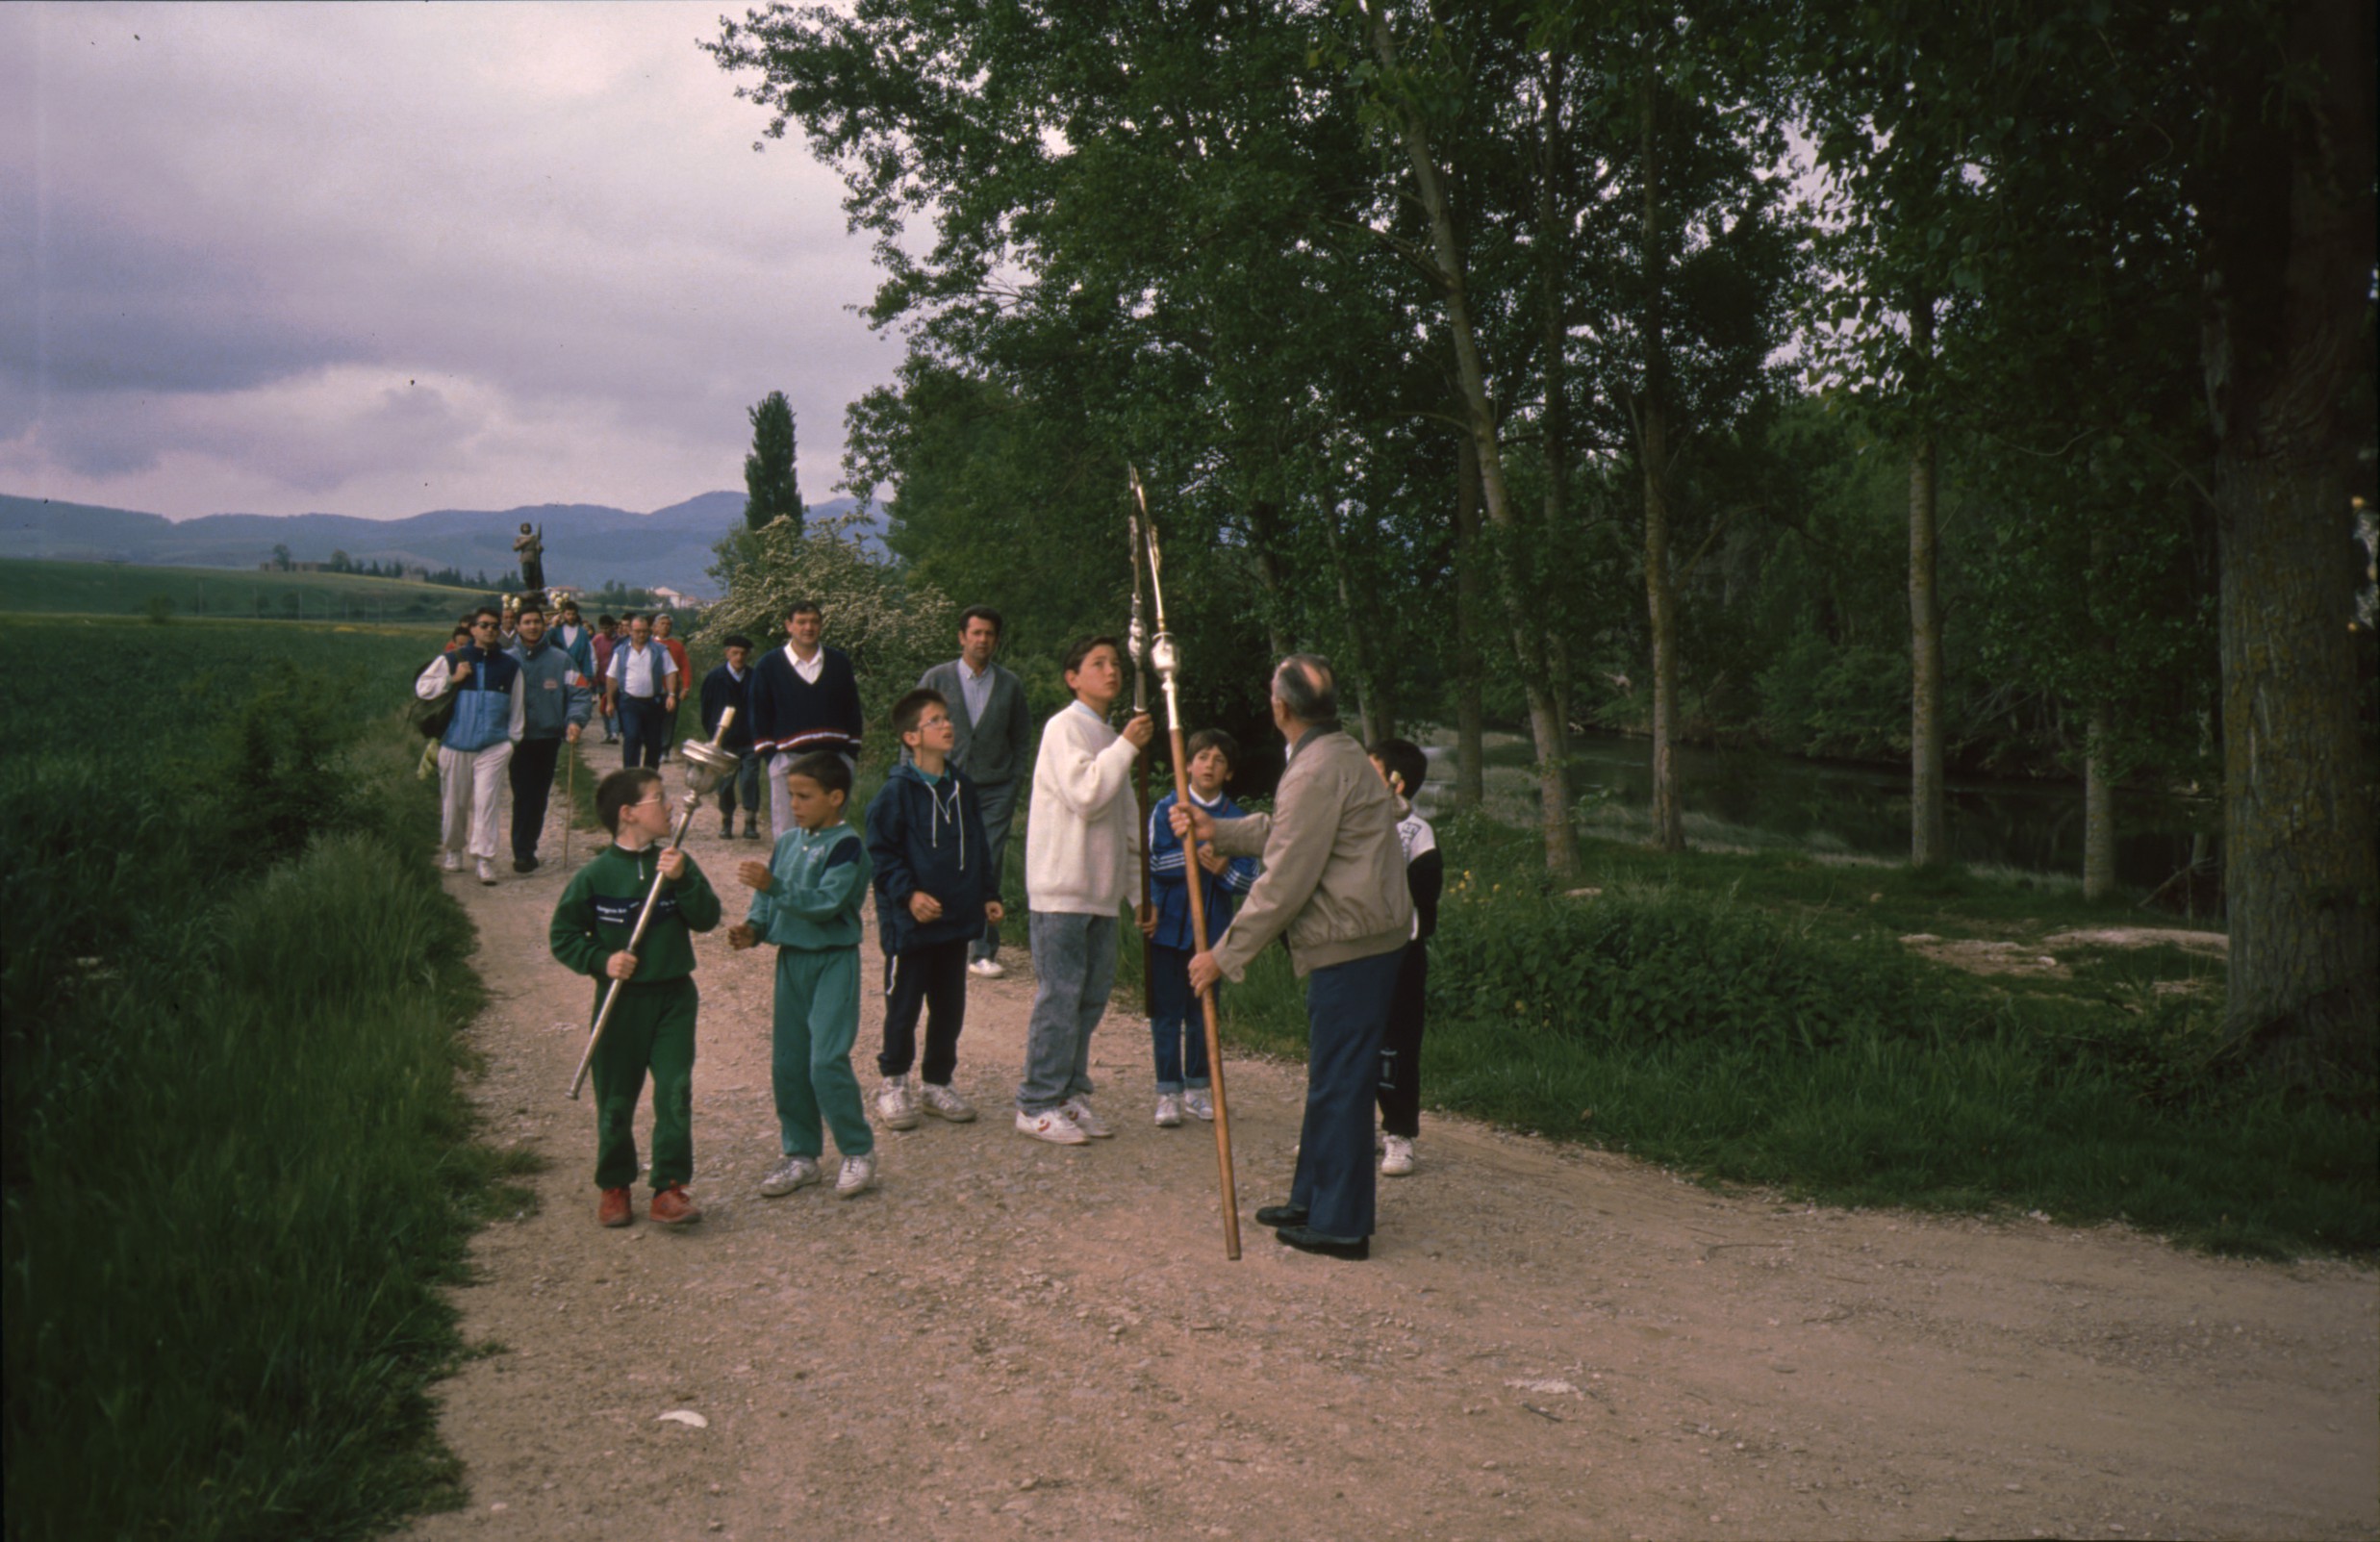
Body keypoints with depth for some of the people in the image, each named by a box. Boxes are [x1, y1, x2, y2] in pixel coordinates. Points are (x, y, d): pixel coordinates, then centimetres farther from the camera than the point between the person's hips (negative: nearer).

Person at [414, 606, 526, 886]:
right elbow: (422, 687, 2)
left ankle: (485, 859, -9)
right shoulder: (451, 660, 4)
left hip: (493, 746, -1)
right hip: (456, 744, 1)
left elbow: (517, 706, 13)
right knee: (454, 803, 10)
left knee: (486, 802, -10)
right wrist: (452, 680, -8)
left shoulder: (510, 666, 7)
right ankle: (452, 851, 28)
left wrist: (513, 739, 10)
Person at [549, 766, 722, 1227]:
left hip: (674, 998, 2)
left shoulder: (676, 862, 2)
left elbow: (708, 918, -5)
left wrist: (682, 881, -19)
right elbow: (562, 935, -1)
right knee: (616, 1099, 9)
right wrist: (601, 960, -15)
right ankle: (614, 1185, 26)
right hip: (621, 999, -1)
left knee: (675, 1092, -7)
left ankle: (670, 1189, 0)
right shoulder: (596, 875, -7)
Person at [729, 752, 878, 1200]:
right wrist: (754, 927, -4)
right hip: (791, 958, 7)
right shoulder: (788, 841, 9)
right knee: (787, 1063, 9)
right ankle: (801, 1156, 22)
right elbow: (769, 897, 15)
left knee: (827, 1061, -12)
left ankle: (859, 1152, 4)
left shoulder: (846, 845, -13)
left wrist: (773, 885, -32)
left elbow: (825, 903, -24)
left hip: (834, 961, -7)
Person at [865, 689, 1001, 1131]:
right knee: (903, 1007, 4)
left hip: (957, 919, 6)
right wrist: (908, 894, -20)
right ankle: (893, 1084, 19)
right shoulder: (897, 791, -10)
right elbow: (881, 852, -10)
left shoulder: (962, 787, 9)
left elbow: (978, 846, 18)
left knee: (949, 1006, 12)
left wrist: (989, 893, 14)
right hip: (910, 924, -6)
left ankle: (938, 1083, 25)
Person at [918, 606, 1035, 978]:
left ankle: (983, 952, 4)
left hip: (995, 791, 1)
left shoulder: (1010, 685, 9)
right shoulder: (936, 679, 6)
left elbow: (1022, 738, 15)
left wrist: (1016, 783, 6)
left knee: (989, 873, -4)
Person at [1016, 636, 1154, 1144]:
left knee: (1091, 995, 9)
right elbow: (1085, 795, -20)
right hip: (1062, 887, -8)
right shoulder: (1064, 728, -6)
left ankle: (1071, 1093, 19)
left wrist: (1140, 884, 21)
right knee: (1059, 995, -7)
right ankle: (1038, 1105, 0)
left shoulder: (1111, 738, 20)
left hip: (1102, 889, 8)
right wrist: (1127, 747, -16)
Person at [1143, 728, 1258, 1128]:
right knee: (1167, 1012, 1)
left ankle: (1198, 1087, 23)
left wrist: (1224, 869, -20)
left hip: (1212, 928, 2)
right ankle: (1168, 1091, 9)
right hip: (1169, 925, -2)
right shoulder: (1167, 808, -1)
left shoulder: (1237, 818, 3)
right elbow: (1154, 861, -10)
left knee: (1203, 1012, 10)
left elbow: (1249, 878, 0)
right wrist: (1195, 856, -22)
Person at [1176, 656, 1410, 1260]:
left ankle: (1340, 1225, 4)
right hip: (1367, 938, 11)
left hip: (1350, 944, -11)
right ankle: (1313, 1199, 30)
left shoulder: (1317, 771, -19)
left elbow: (1284, 883, -20)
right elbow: (1281, 831, 26)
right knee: (1331, 1074, 18)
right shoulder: (1343, 754, 15)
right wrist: (1216, 830, 21)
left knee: (1339, 1080, -4)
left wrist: (1225, 954, -13)